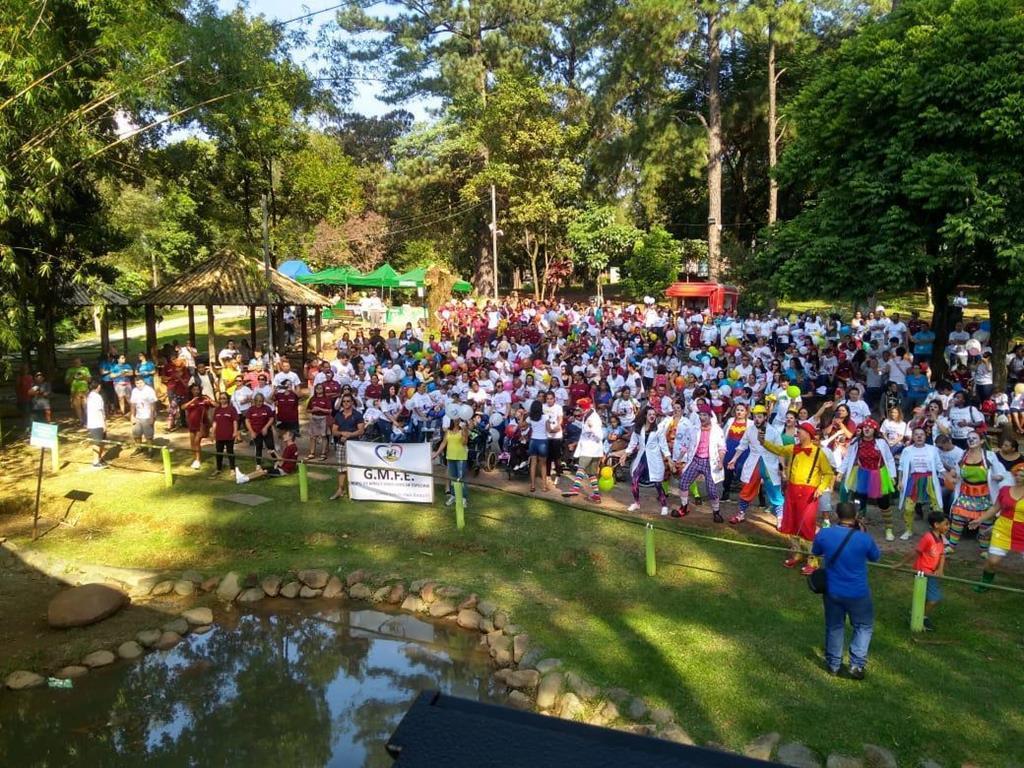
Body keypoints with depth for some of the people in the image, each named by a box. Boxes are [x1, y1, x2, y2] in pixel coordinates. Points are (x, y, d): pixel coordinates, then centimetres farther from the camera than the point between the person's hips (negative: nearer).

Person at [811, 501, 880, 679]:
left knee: (834, 627, 20)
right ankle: (857, 664, 17)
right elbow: (876, 557, 2)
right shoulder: (864, 539, -21)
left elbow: (815, 552, 7)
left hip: (832, 591, 2)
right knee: (864, 626, 21)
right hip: (858, 593, -2)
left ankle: (833, 664, 32)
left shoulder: (824, 534, -15)